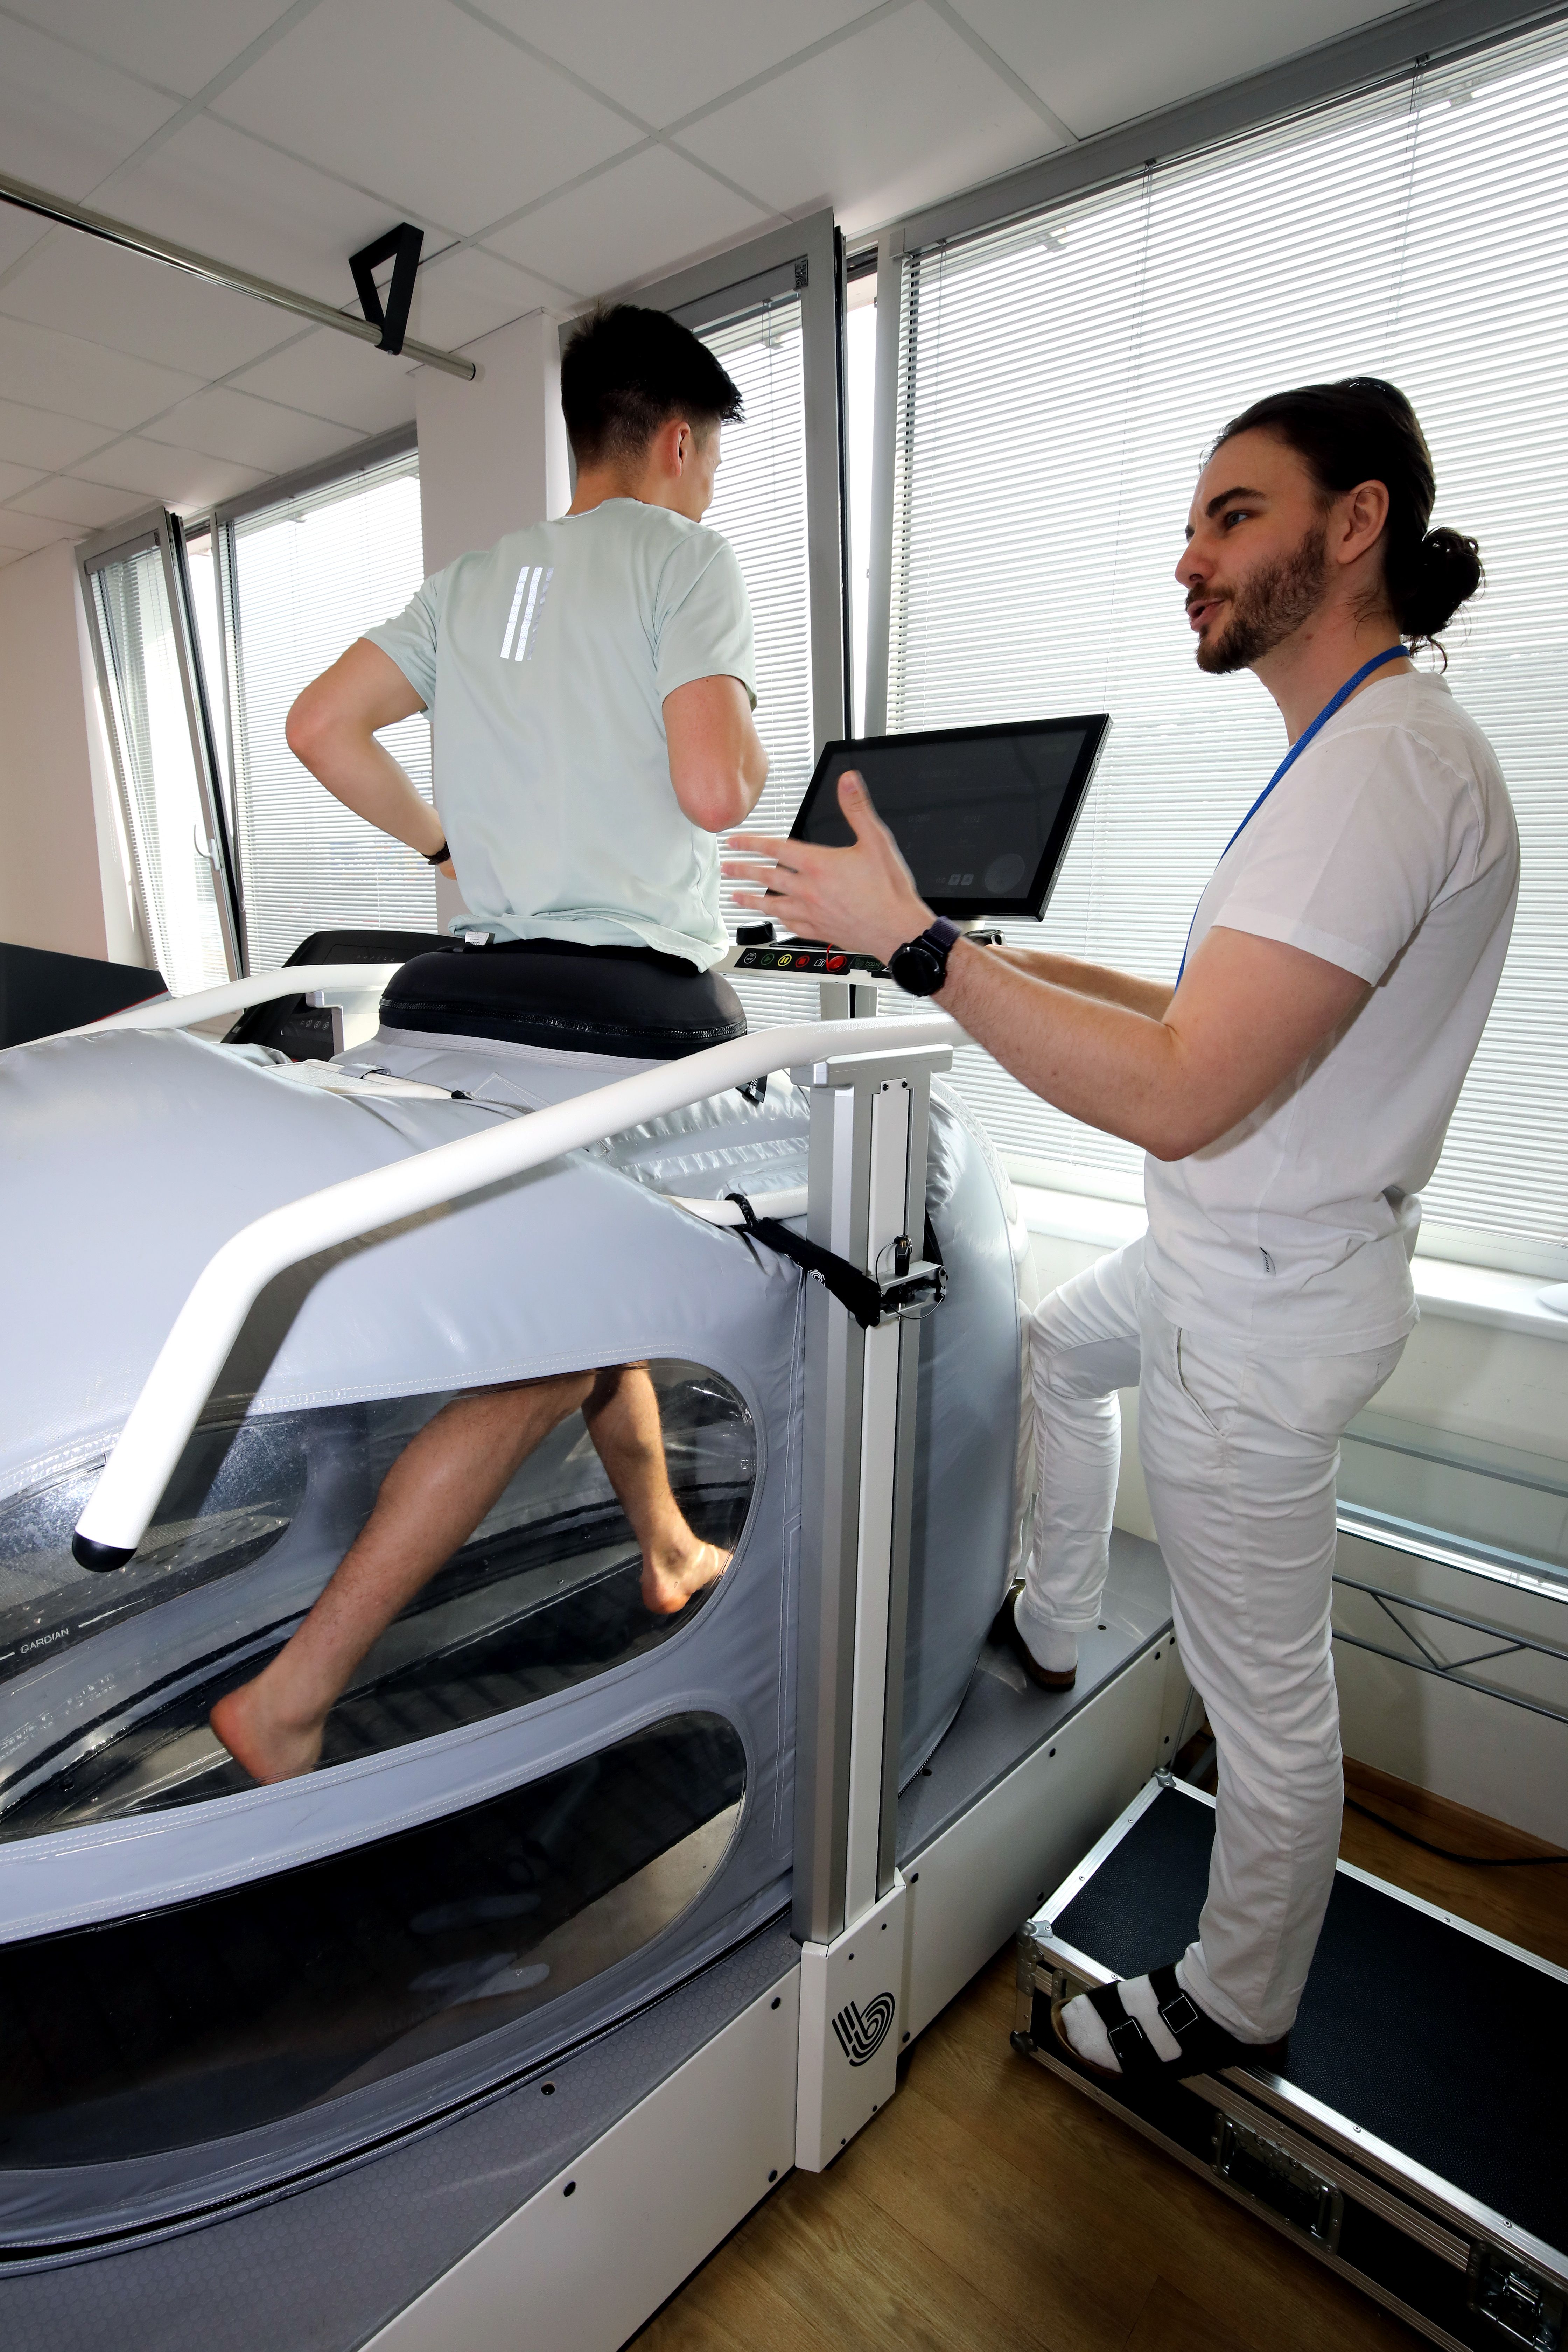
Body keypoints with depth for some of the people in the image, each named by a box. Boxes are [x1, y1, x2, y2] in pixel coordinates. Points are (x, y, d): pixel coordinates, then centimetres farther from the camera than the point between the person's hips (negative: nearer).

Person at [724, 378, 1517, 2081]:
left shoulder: (1388, 763, -24)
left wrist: (917, 941, -29)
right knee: (1055, 1351, 31)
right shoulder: (1354, 754, 11)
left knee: (1265, 1691, 7)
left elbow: (1177, 1093, -33)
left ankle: (1239, 2005, 33)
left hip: (1263, 1301, -11)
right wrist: (1035, 965, 11)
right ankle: (1049, 1632, 51)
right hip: (1223, 1249, 11)